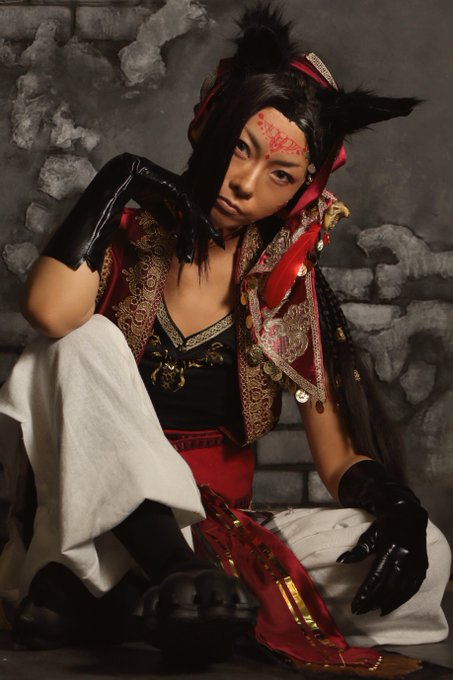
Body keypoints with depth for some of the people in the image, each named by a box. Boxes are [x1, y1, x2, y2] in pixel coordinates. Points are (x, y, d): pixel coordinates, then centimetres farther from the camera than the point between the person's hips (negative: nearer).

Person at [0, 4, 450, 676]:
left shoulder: (290, 291, 4)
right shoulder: (128, 242, 0)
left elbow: (339, 456, 2)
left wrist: (395, 505, -20)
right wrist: (121, 179, -15)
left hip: (222, 529, 3)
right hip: (102, 515, -2)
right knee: (86, 343, -24)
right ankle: (176, 577, -40)